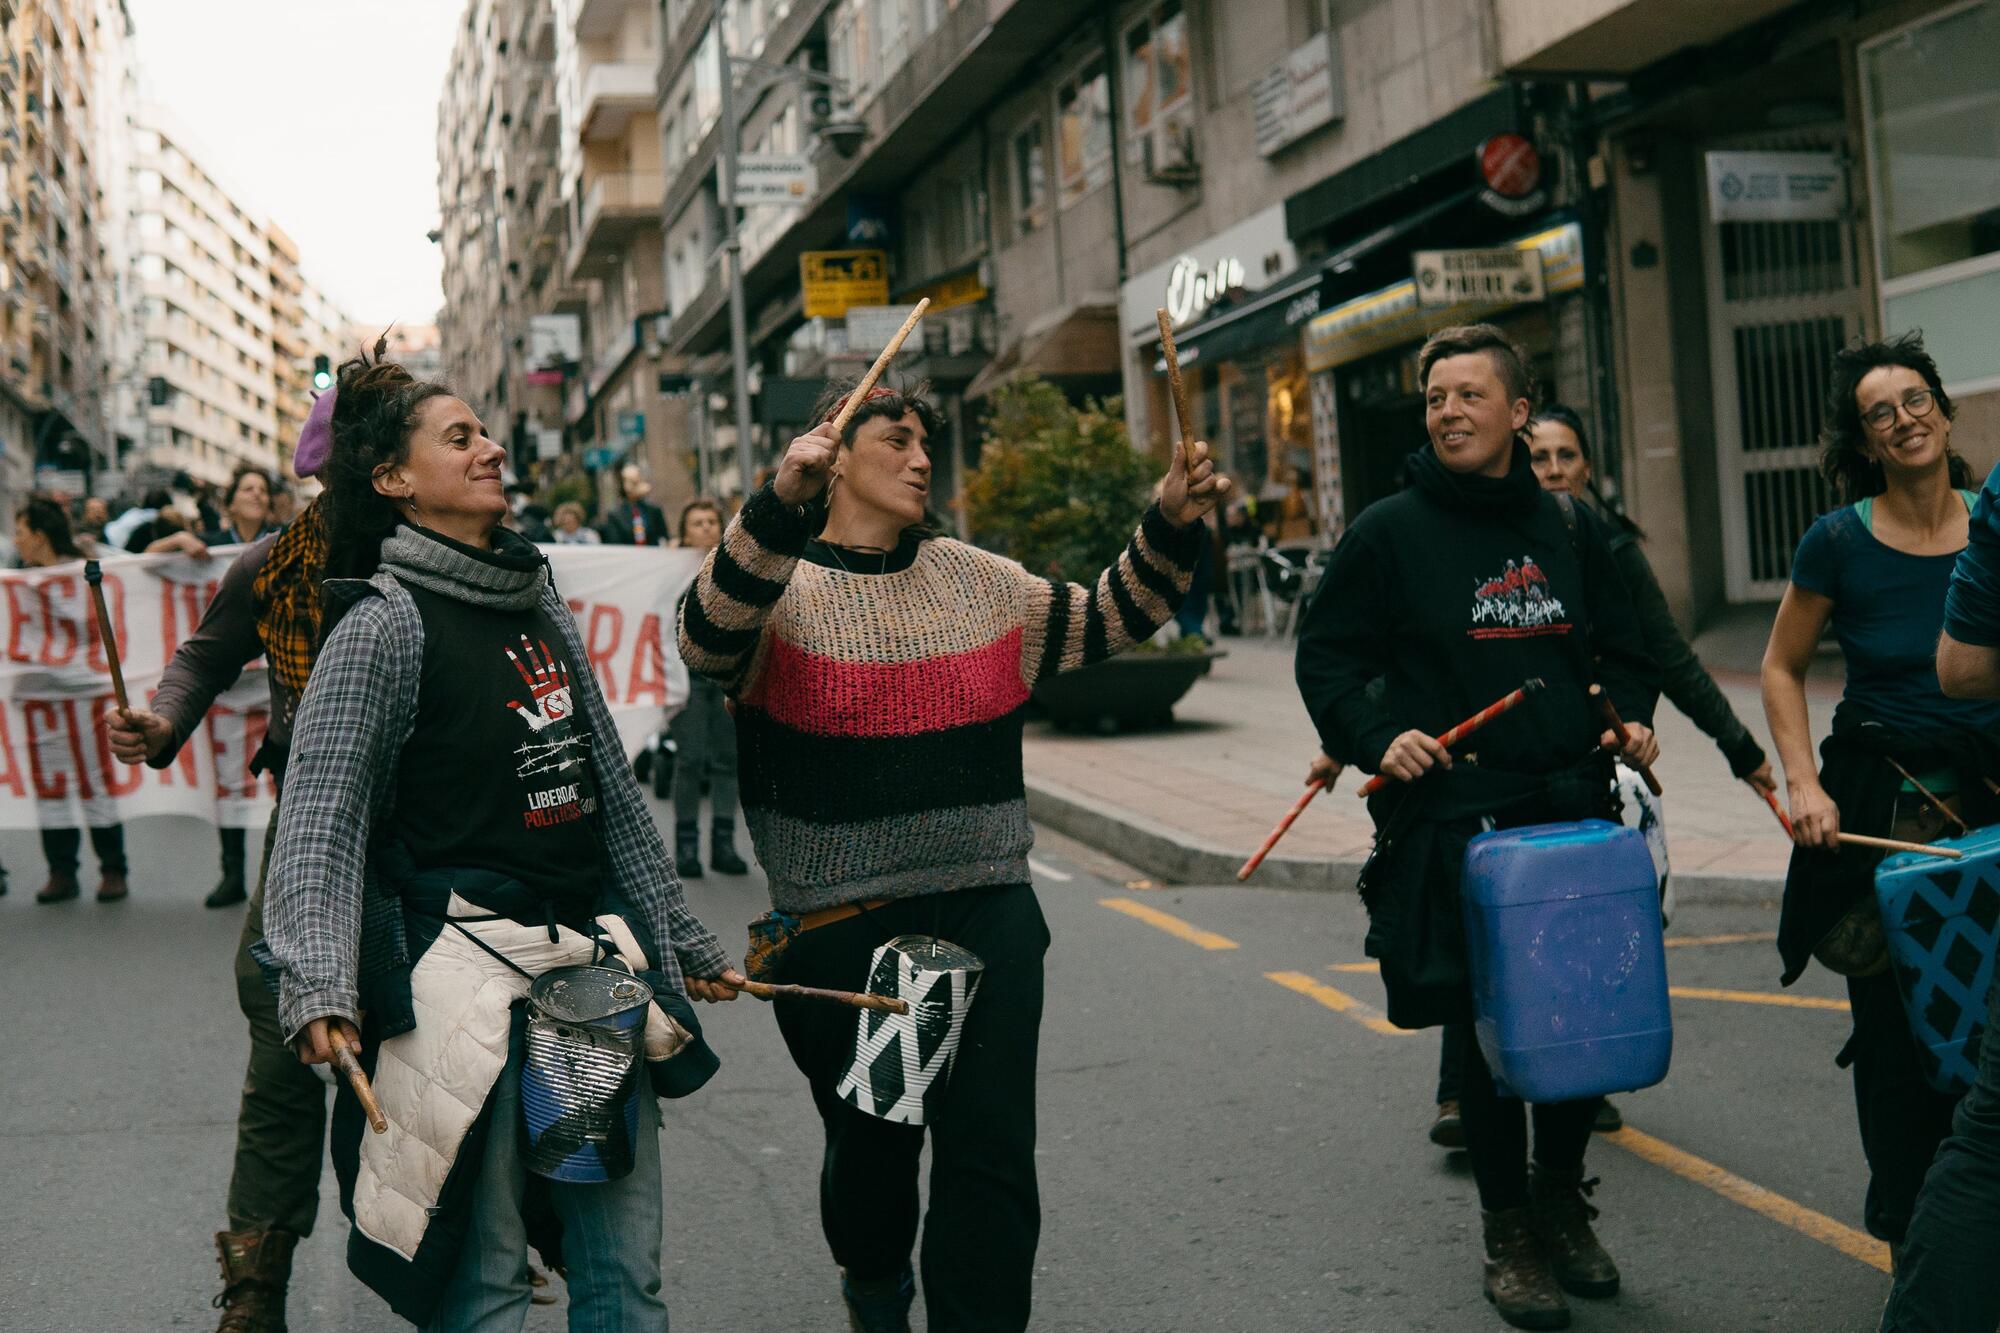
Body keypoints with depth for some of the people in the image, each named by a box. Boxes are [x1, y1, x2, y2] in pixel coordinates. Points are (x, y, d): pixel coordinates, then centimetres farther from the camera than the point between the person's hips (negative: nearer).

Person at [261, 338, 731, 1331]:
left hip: (598, 953, 7)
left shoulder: (537, 600, 14)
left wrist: (681, 938, 20)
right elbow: (320, 823, -12)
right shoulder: (383, 625, -7)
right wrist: (320, 988, -25)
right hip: (470, 967, -6)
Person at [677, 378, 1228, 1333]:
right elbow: (708, 639, -27)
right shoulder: (779, 583, -5)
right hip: (842, 933, -3)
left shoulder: (976, 581, 10)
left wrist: (1170, 527, 1)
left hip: (987, 916, 3)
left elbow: (1107, 620, 18)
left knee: (993, 1152, -1)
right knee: (871, 1139, 16)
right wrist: (779, 506, -40)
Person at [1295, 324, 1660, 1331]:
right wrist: (1375, 737, -13)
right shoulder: (1389, 532, 0)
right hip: (1451, 821, -4)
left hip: (1574, 808, 4)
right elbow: (1327, 655, 2)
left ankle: (1561, 1200, 31)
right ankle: (1509, 1233, 19)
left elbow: (1620, 646, 22)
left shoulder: (1570, 529, 11)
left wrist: (1631, 714, 3)